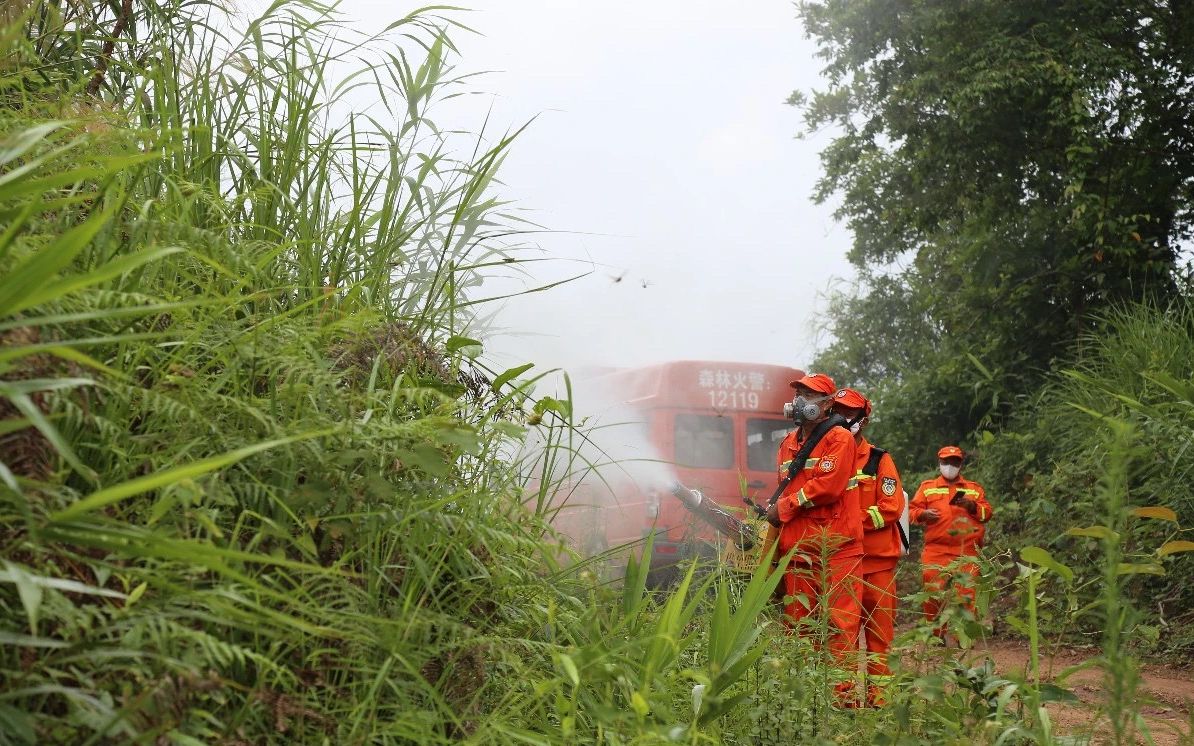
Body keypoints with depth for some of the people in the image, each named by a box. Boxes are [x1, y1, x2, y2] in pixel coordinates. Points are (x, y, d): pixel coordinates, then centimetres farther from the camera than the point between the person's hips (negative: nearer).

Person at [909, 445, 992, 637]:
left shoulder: (974, 489, 18)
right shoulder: (927, 487, 17)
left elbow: (987, 513, 10)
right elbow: (912, 511, 11)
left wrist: (972, 506, -8)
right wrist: (922, 514, -10)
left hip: (966, 554, 0)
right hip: (935, 552, 0)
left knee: (966, 596, -6)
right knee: (933, 595, -4)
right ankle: (937, 635, 7)